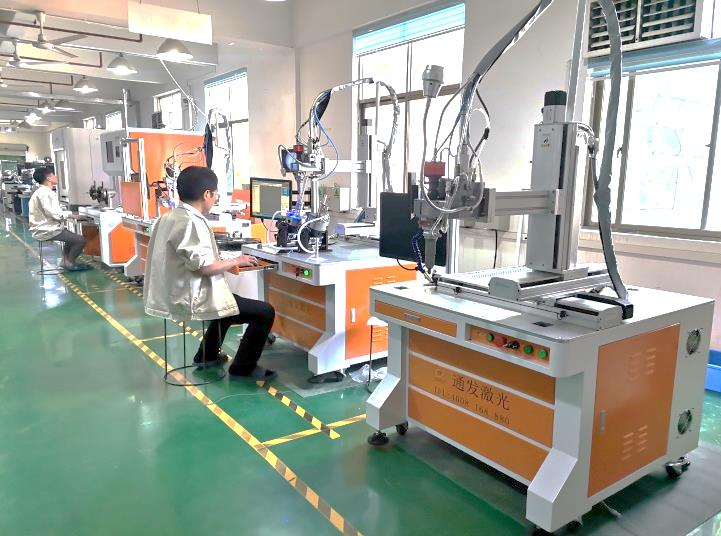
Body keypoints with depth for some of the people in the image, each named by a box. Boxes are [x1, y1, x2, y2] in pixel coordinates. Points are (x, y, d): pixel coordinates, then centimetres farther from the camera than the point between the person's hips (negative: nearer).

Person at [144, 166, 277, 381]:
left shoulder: (169, 218, 10)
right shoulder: (192, 222, -21)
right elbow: (204, 267, -26)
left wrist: (227, 263, 17)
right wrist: (236, 262, -11)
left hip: (175, 296, 11)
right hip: (192, 301, -10)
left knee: (230, 300, 35)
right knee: (265, 312, -6)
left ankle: (207, 355, 39)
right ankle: (242, 369, 6)